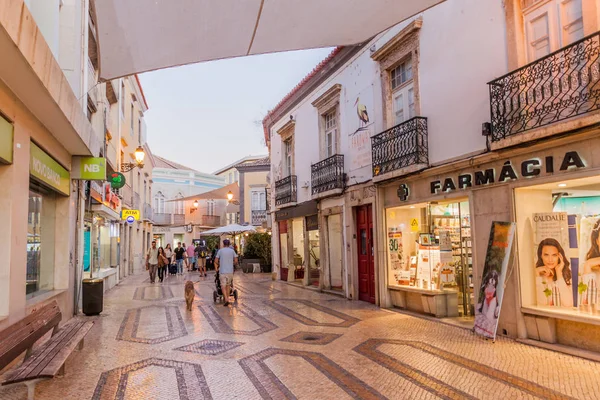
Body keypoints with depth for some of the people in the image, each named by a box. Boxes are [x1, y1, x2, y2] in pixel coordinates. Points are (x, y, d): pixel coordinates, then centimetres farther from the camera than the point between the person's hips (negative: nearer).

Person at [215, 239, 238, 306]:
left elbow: (216, 261, 2)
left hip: (222, 271, -2)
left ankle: (226, 300, -14)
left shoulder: (220, 251, 2)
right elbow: (236, 261, 1)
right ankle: (227, 298, 19)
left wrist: (216, 268, 19)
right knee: (228, 285, 16)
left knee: (223, 286, 0)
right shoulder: (232, 251, 4)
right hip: (230, 271, 2)